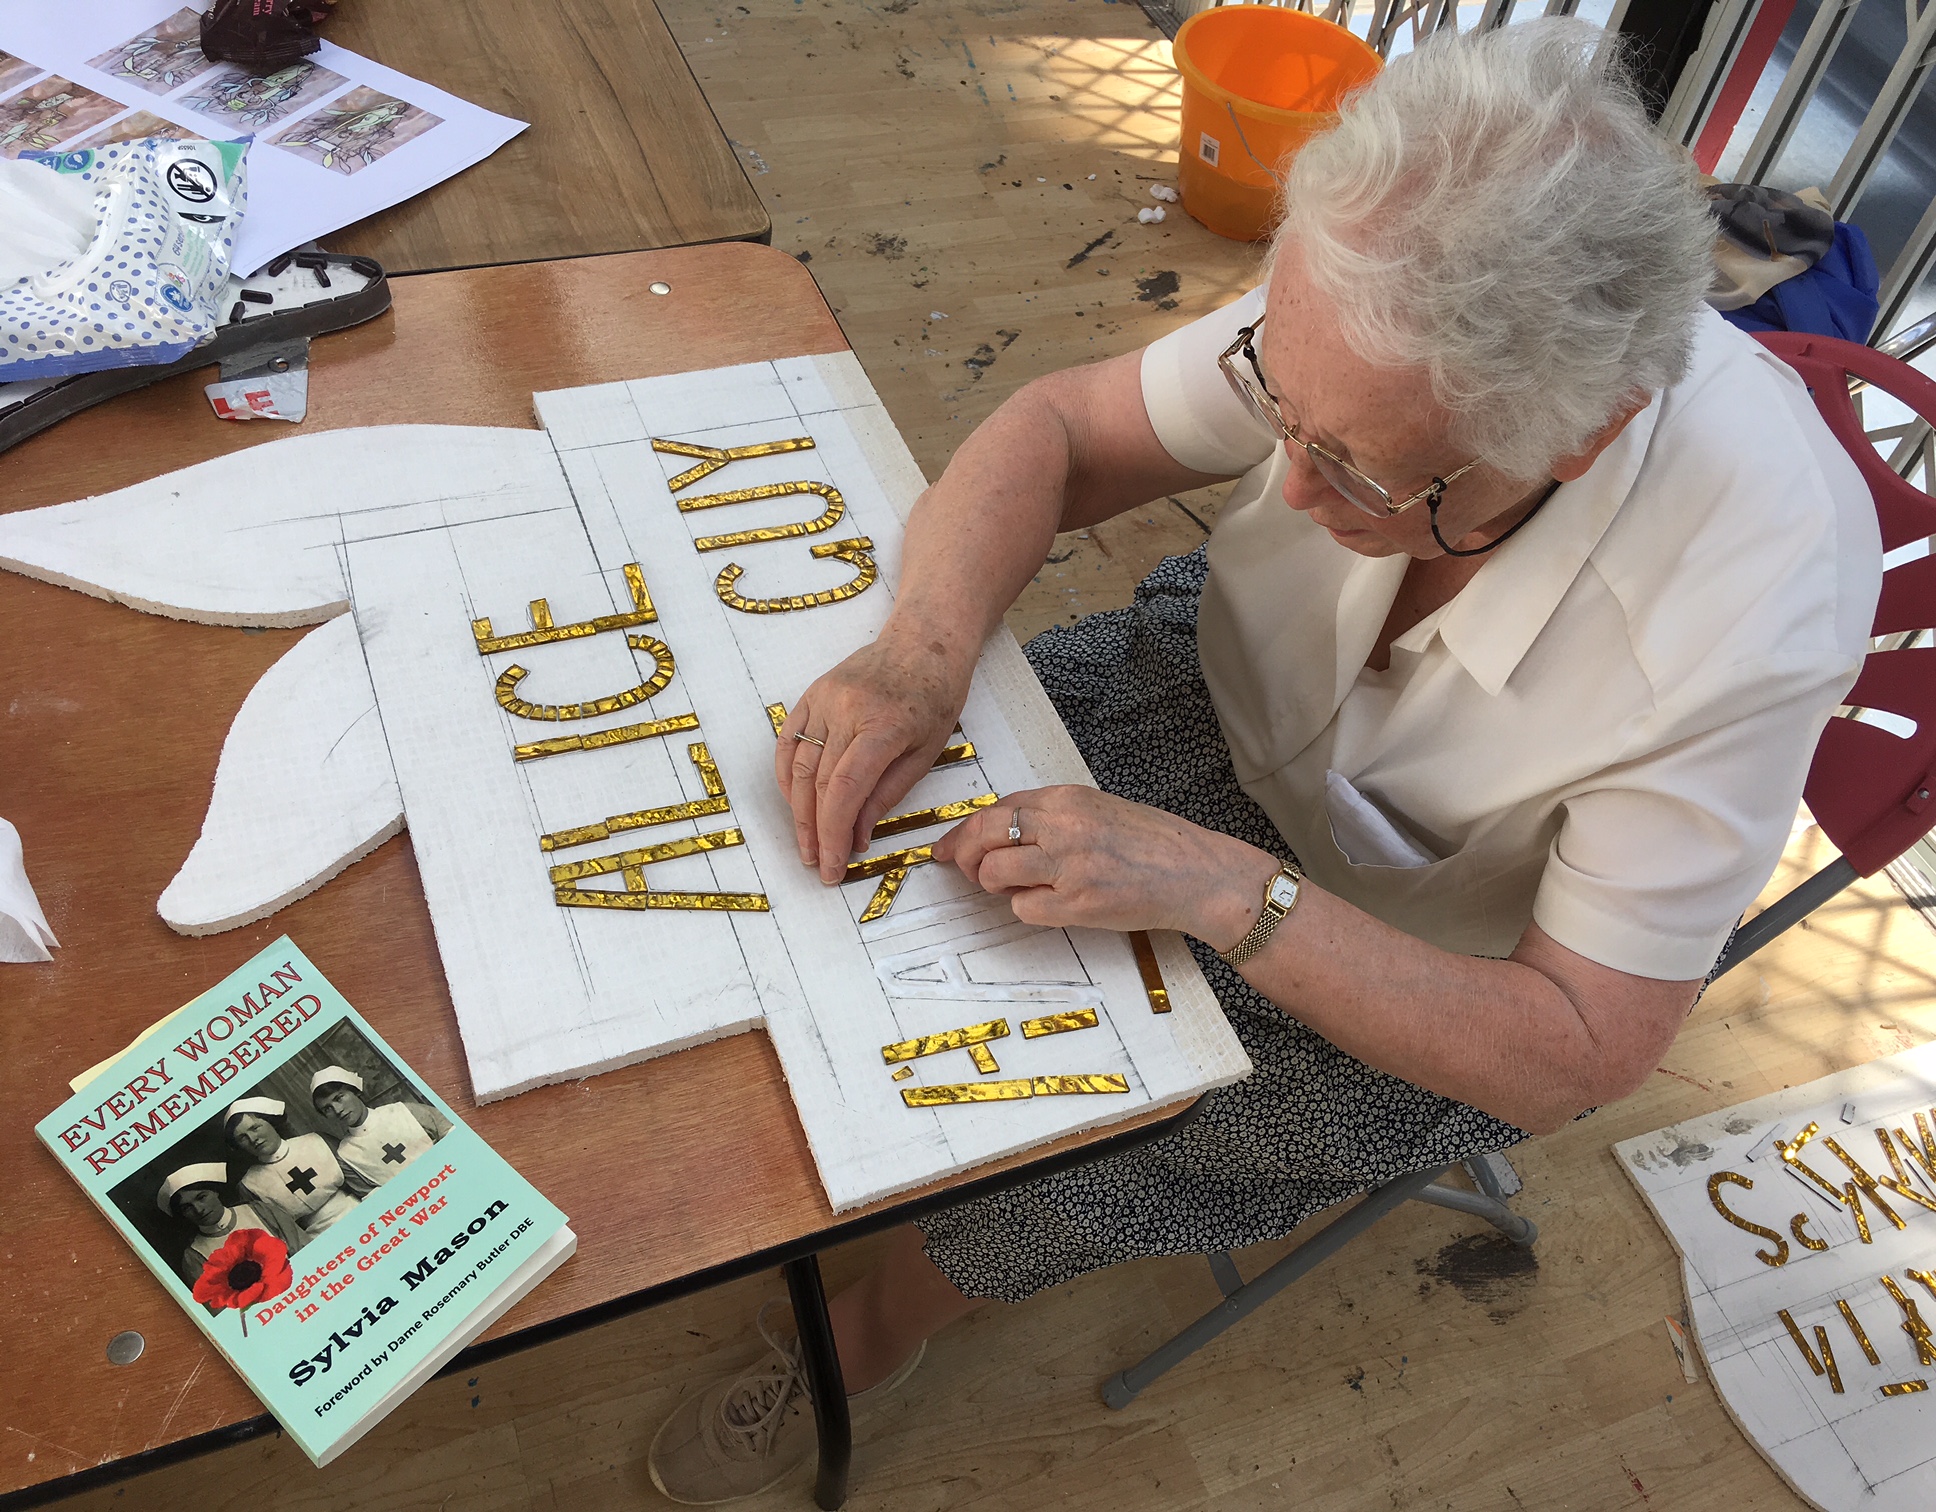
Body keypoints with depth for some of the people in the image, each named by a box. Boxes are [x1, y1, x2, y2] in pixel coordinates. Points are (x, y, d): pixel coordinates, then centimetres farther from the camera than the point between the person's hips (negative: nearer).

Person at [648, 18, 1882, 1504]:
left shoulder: (1755, 615, -35)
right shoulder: (1371, 322, -26)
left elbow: (1580, 1054, -28)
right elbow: (1055, 429, -15)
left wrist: (1230, 890, -38)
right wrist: (922, 649, -34)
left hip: (1438, 968, -3)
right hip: (1227, 699, 4)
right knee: (882, 785, -7)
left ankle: (877, 1325, 22)